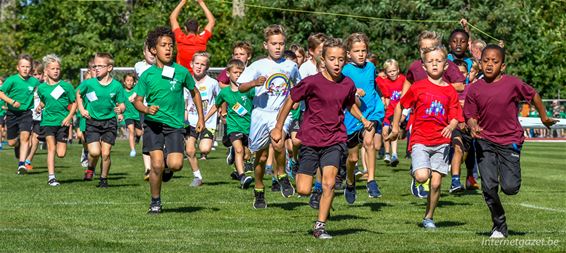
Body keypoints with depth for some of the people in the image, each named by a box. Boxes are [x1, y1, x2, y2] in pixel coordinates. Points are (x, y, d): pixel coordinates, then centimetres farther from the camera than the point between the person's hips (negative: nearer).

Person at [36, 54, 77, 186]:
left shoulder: (66, 86, -2)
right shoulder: (41, 88, 4)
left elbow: (74, 103, 3)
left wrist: (69, 116, -9)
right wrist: (40, 106, 0)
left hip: (63, 122, -1)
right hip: (48, 121, 1)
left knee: (61, 154, -2)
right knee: (51, 148, -8)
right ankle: (51, 177, -5)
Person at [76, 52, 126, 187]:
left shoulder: (116, 86, -6)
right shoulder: (89, 83, -5)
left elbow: (122, 105, 0)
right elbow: (78, 94, 14)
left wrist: (120, 109, -22)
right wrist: (82, 109, 4)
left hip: (109, 122, 0)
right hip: (92, 122, 0)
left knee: (105, 153, -2)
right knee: (94, 152, -14)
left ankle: (104, 179, 18)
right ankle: (90, 169, 18)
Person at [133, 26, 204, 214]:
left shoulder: (181, 72, 1)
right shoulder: (147, 75, -1)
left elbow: (194, 93, 16)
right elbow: (137, 101, 5)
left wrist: (200, 118, 14)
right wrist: (147, 109, -18)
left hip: (175, 124, 1)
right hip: (153, 123, -1)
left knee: (175, 164, -16)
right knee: (157, 165, -13)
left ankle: (168, 167, 23)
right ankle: (155, 202, 8)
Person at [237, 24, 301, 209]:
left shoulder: (291, 66, 7)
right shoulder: (258, 66, -1)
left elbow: (298, 85, 27)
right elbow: (241, 87, -7)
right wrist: (254, 83, -25)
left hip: (281, 112, 0)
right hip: (261, 112, 0)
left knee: (278, 143, -30)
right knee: (261, 157, 9)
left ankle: (281, 174, -4)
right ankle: (259, 191, 29)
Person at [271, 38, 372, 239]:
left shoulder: (348, 84, -1)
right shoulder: (312, 82, -12)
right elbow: (291, 100, 1)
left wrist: (363, 120, 3)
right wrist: (278, 128, 4)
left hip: (334, 141, 2)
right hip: (310, 140, -2)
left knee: (329, 183, -17)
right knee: (303, 191, -3)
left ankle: (320, 226, -5)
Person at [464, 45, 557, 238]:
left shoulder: (513, 84, -7)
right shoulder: (475, 89, -2)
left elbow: (533, 95, 9)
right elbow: (470, 115, 3)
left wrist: (544, 117, 21)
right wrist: (473, 126, -20)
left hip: (510, 141, -1)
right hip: (485, 141, 1)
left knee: (510, 188, -10)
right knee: (488, 187, -7)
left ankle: (509, 176, 29)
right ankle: (499, 226, 11)